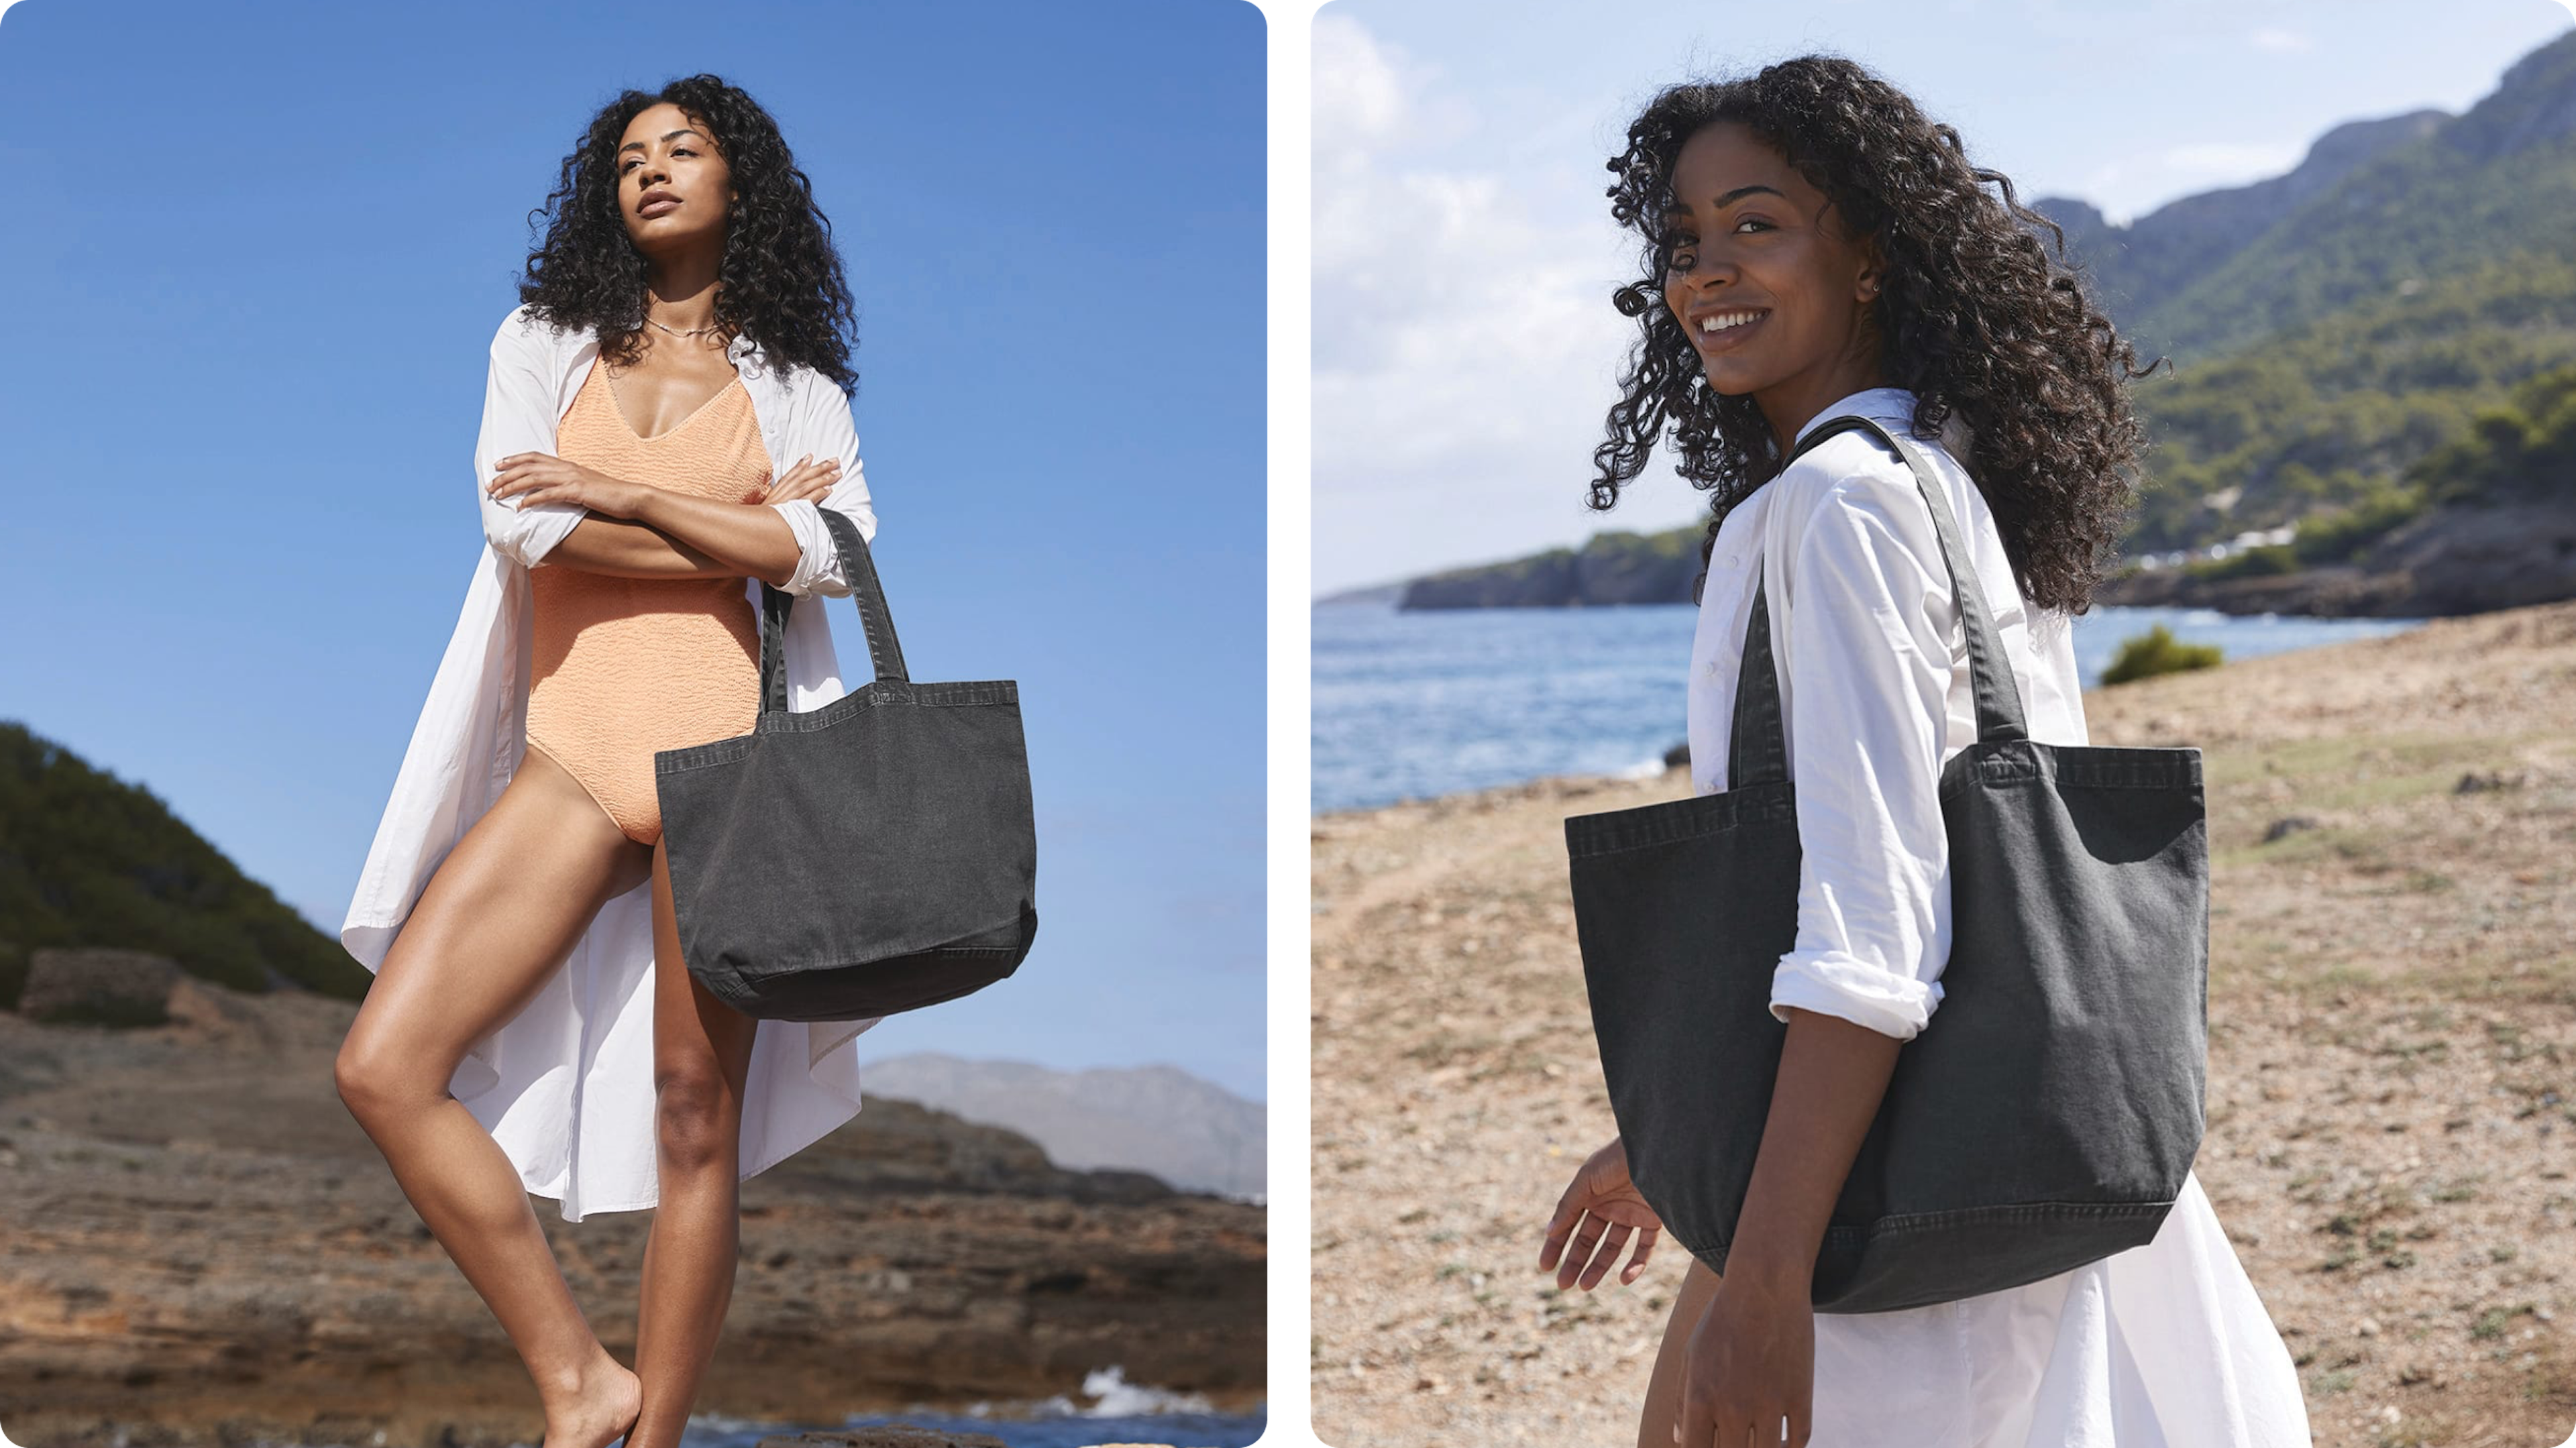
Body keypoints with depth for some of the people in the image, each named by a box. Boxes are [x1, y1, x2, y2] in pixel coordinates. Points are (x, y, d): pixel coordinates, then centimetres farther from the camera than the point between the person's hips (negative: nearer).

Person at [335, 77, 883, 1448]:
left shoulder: (797, 382, 14)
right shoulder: (544, 342, 16)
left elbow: (833, 551, -5)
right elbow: (522, 523, -1)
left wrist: (622, 490, -6)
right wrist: (738, 533, 0)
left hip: (719, 742, -2)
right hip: (571, 753, 2)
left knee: (695, 1117, -4)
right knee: (384, 1067, -12)